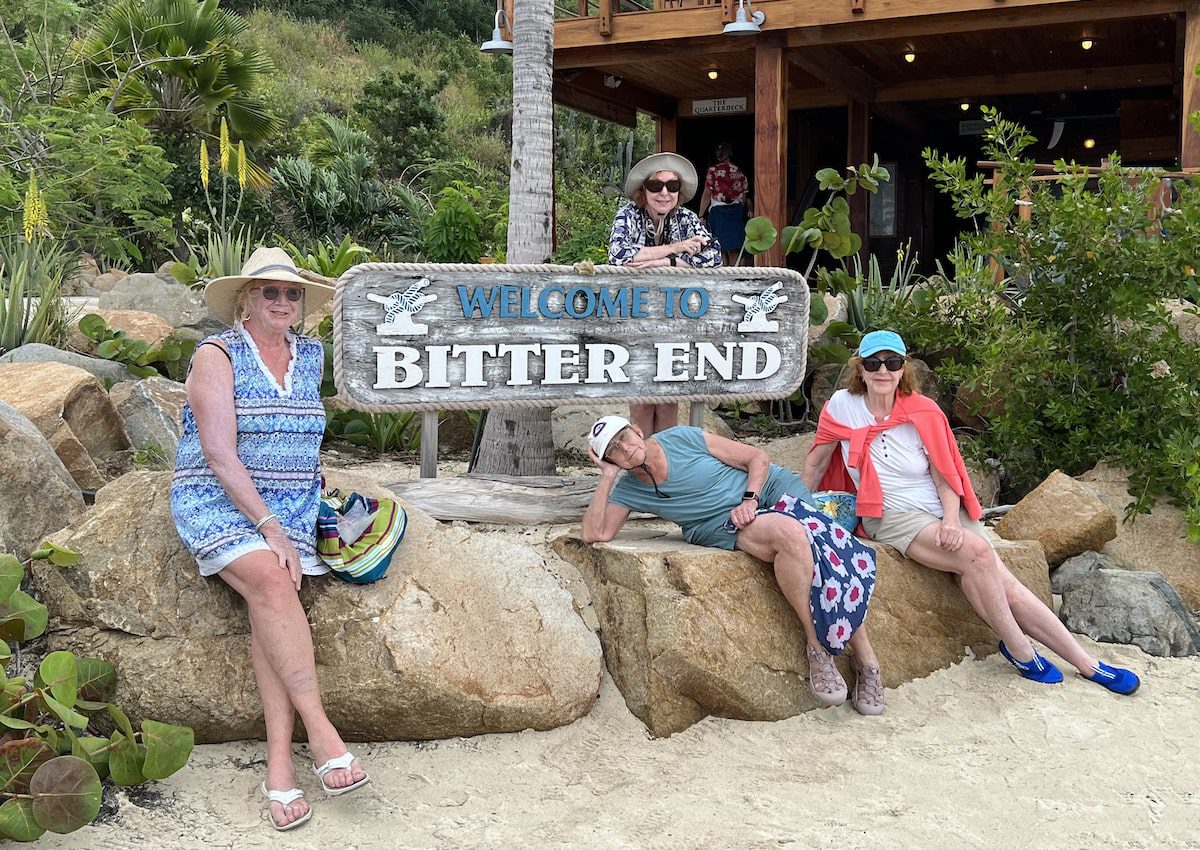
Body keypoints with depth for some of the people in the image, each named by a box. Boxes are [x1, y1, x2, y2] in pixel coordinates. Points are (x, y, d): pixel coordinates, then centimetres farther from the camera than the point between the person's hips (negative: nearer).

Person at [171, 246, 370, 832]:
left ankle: (279, 763, -25)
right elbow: (219, 455, -14)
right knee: (272, 581, -31)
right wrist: (267, 526, -19)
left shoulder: (311, 356, 12)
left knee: (271, 607, -21)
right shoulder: (217, 356, -6)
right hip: (218, 500, -4)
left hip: (290, 505, 4)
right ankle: (319, 730, -28)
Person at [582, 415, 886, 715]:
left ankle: (867, 659, -20)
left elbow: (758, 458, 4)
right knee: (789, 532, -35)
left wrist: (749, 500, -12)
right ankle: (817, 648, -24)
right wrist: (607, 476, -9)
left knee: (826, 545, -30)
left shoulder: (682, 438, -1)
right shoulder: (628, 490, 6)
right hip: (725, 526, 0)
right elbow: (594, 533, -9)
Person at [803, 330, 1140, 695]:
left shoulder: (923, 412, 0)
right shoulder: (842, 405, -4)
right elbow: (815, 463, 7)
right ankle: (1020, 651, -11)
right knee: (977, 552, -28)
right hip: (893, 518, -3)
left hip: (942, 512, 3)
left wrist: (951, 520, -16)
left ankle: (1088, 665, -1)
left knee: (1007, 586, -10)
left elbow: (945, 476, 0)